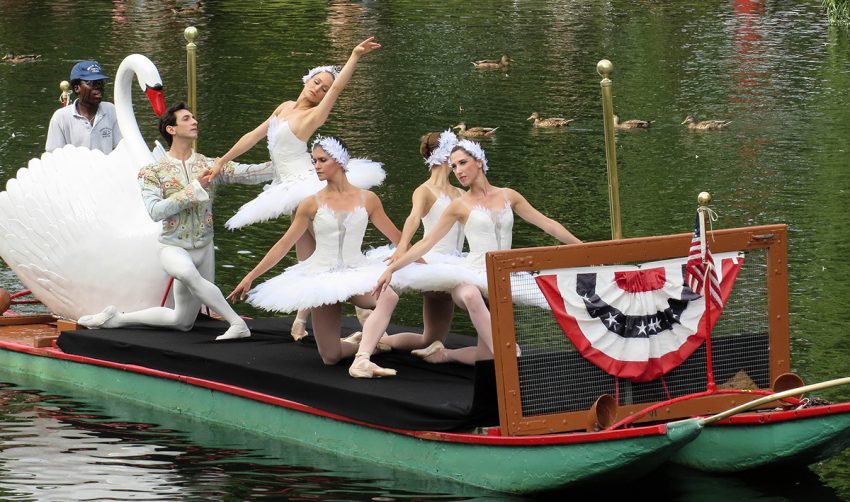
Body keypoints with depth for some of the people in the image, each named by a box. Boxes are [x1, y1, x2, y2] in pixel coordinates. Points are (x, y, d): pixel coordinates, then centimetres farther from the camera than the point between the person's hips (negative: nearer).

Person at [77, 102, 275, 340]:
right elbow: (156, 211, -17)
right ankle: (237, 323, -33)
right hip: (173, 247, -4)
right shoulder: (153, 171, -4)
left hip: (204, 248, 4)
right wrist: (194, 188, -21)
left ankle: (118, 318, 22)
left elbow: (247, 173, -12)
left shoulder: (210, 166, 2)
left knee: (183, 321, 6)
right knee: (187, 273, -40)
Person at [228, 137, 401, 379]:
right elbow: (283, 245, 4)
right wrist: (250, 277, 1)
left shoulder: (367, 199, 1)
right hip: (322, 276, 0)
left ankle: (362, 360, -41)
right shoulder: (312, 204, 0)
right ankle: (367, 344, 27)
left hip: (356, 273, 0)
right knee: (330, 356, -5)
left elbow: (395, 237, 12)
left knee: (388, 297, -36)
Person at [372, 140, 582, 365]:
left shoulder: (508, 196, 10)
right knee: (470, 295, -43)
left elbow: (548, 224, 12)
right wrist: (391, 269, -4)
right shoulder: (460, 205, 4)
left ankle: (444, 354, 15)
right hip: (472, 275, -3)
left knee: (486, 356, -11)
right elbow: (426, 242, 3)